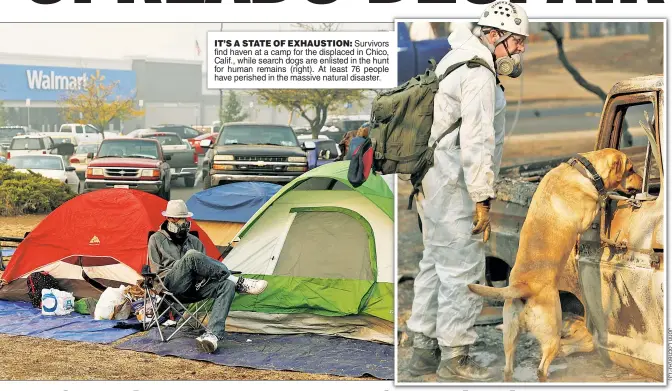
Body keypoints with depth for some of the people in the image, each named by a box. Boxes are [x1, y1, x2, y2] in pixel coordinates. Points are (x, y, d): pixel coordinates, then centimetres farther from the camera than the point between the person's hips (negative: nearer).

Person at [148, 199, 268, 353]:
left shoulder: (194, 241, 25)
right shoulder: (157, 239, 14)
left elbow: (204, 265, 17)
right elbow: (157, 269, 8)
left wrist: (202, 278, -6)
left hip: (194, 287, 5)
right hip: (172, 286, -5)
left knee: (227, 286, -26)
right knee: (192, 256, -34)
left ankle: (212, 334, -44)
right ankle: (238, 281, -25)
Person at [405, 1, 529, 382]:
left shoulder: (455, 62, 17)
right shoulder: (479, 75, -16)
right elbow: (476, 141, -22)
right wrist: (482, 199, -20)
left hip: (434, 183, 11)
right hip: (454, 189, -11)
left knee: (436, 264, 15)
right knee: (464, 270, -3)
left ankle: (424, 349, 23)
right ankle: (454, 357, 4)